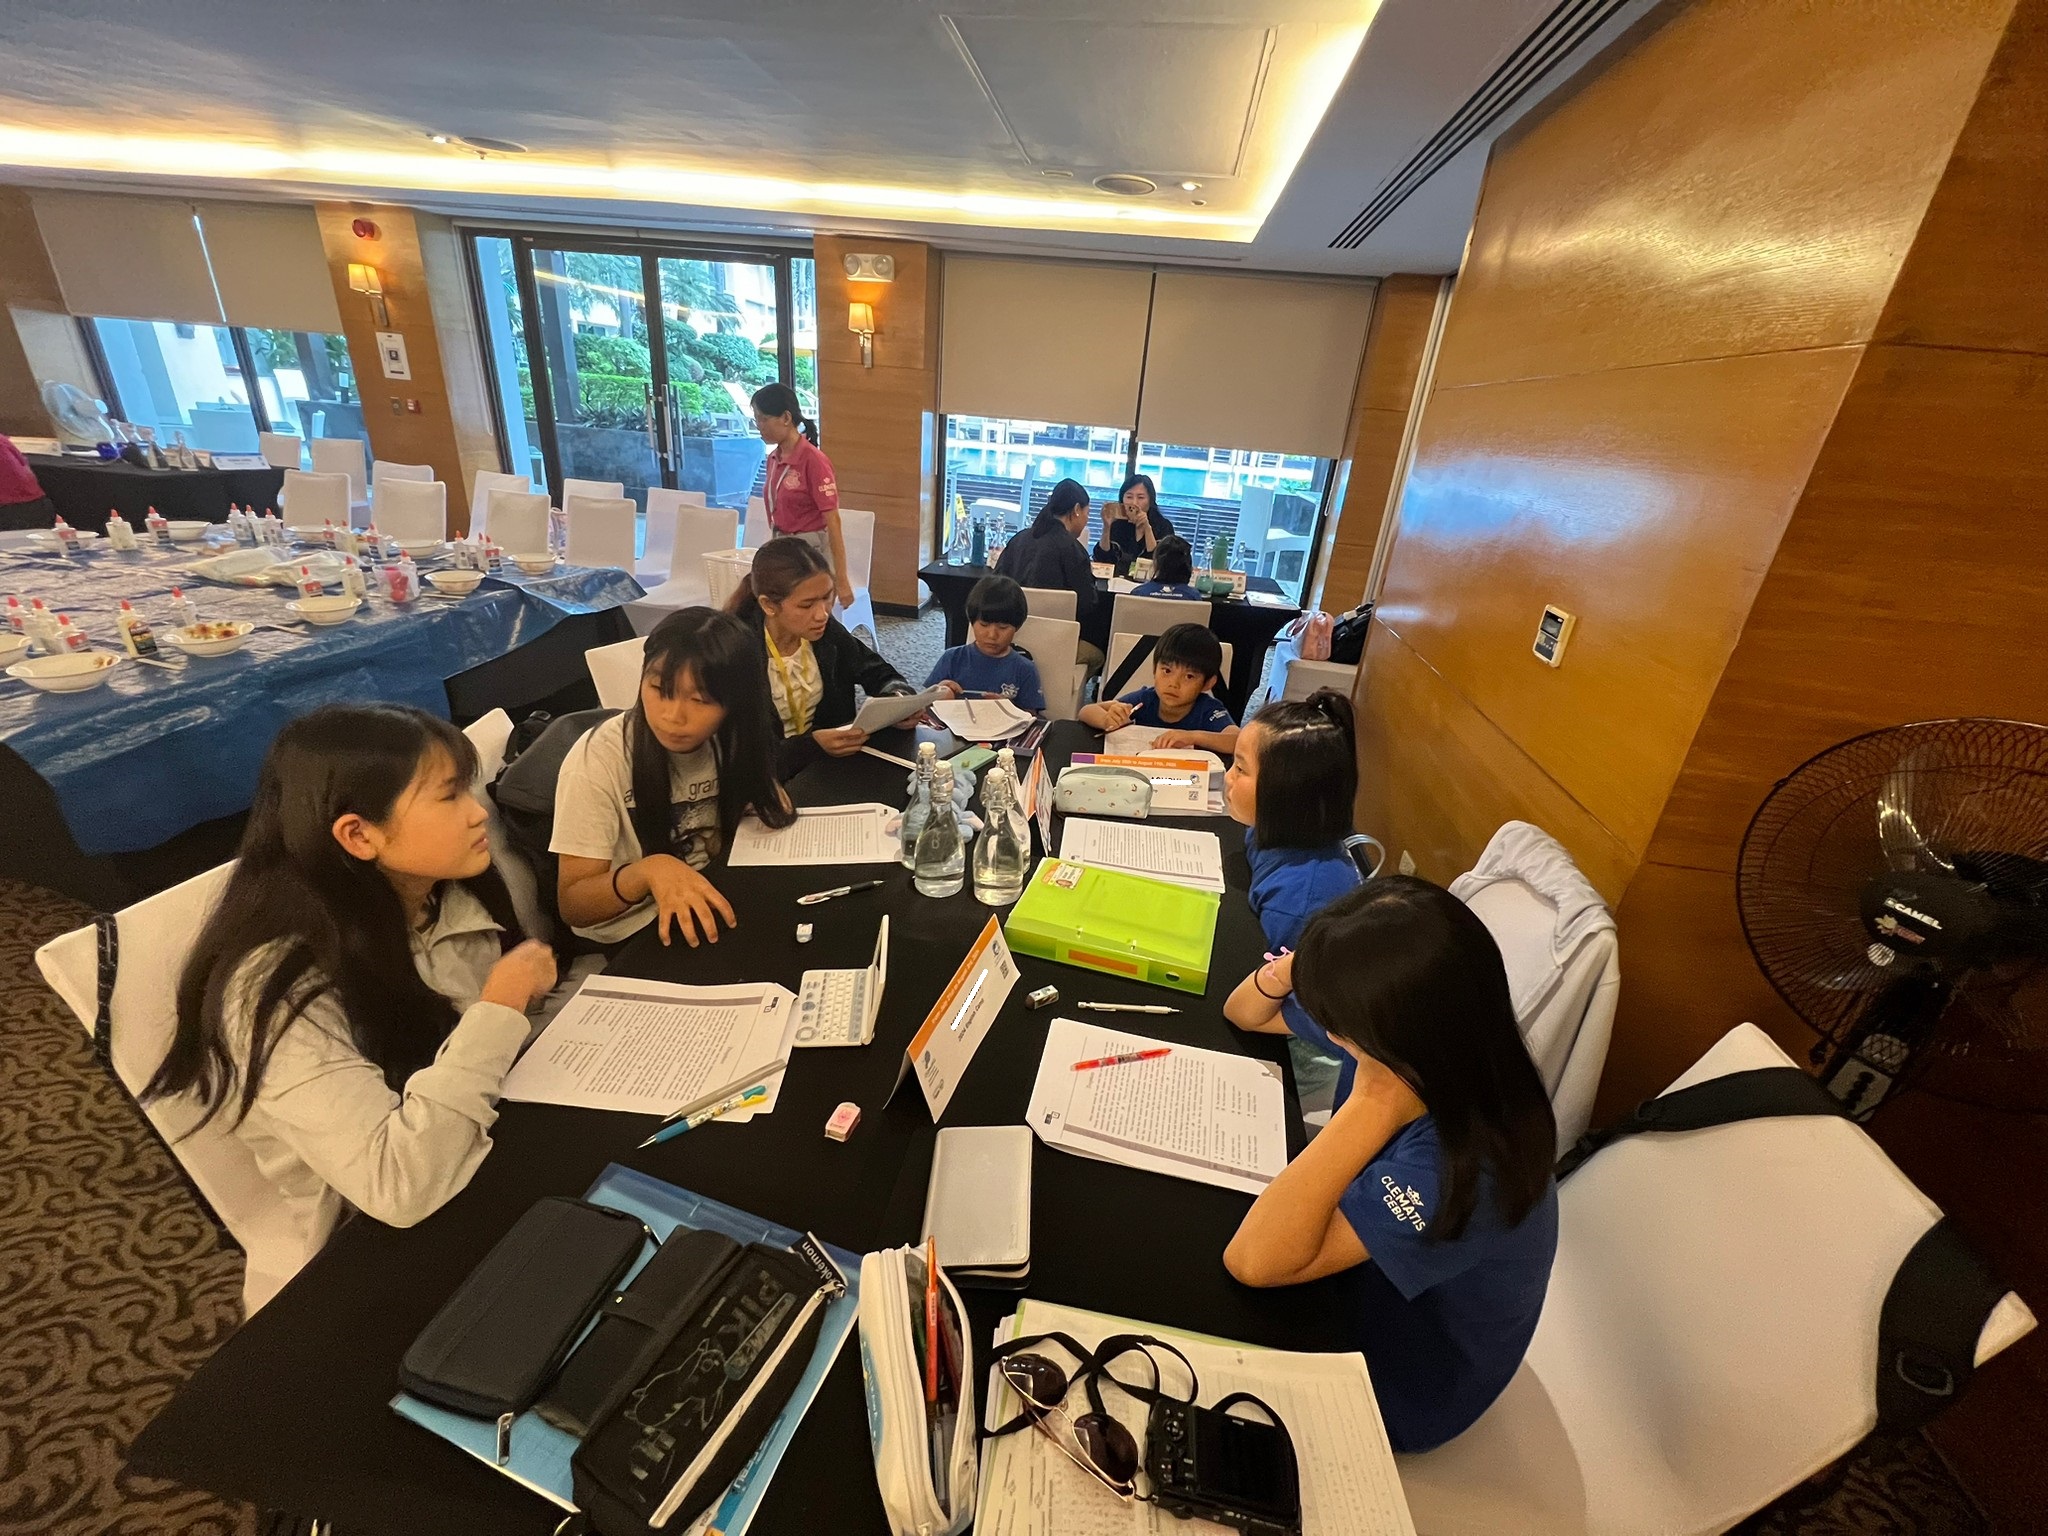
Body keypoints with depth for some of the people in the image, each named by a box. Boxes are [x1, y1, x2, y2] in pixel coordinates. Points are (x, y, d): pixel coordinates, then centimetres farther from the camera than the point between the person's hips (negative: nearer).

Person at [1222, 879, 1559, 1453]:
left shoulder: (1465, 1167, -39)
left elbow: (1252, 1261, -40)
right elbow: (1245, 1014, -6)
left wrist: (1372, 1108, -46)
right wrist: (1286, 972, -29)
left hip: (1394, 1381, -5)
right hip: (1365, 1275, 5)